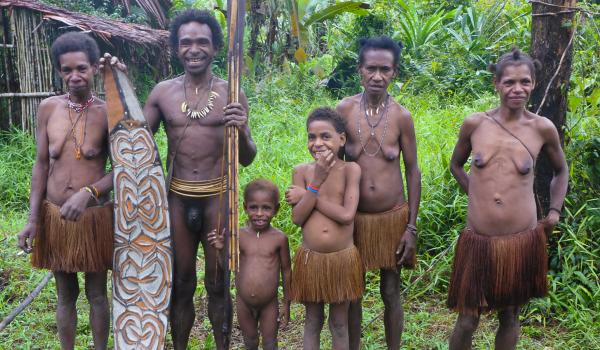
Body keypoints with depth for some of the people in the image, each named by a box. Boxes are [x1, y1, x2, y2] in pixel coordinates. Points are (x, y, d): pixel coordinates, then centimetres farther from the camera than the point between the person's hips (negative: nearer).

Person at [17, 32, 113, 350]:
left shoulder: (108, 112, -10)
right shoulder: (48, 108, -1)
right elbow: (41, 165, 2)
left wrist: (88, 193, -27)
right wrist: (33, 219, 0)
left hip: (95, 216, -2)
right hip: (55, 216, 3)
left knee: (97, 293, 13)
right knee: (65, 295, 16)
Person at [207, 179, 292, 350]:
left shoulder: (279, 238, -12)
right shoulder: (239, 235, -8)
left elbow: (286, 270, -2)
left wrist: (286, 304, 3)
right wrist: (221, 248, -21)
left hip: (269, 304, -2)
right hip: (243, 303, 2)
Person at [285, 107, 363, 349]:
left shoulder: (350, 169, -9)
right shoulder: (302, 171, -3)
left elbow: (346, 215, -20)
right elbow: (297, 218, -11)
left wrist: (306, 194, -15)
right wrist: (317, 180, -18)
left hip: (342, 257, -1)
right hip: (310, 257, 1)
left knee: (339, 324, 14)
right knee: (312, 321, 15)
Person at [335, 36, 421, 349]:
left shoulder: (401, 116, -7)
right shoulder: (345, 110, -7)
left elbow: (412, 172, -1)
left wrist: (412, 227, -3)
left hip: (392, 217, 0)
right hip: (354, 217, 1)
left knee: (391, 292, 11)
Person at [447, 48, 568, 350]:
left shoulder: (542, 128, -3)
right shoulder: (474, 124, -3)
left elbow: (561, 170, 16)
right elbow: (456, 165, 15)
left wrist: (555, 211, 6)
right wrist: (480, 195, 7)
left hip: (522, 240, 1)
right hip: (477, 240, 0)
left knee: (510, 315, 16)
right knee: (467, 320, 6)